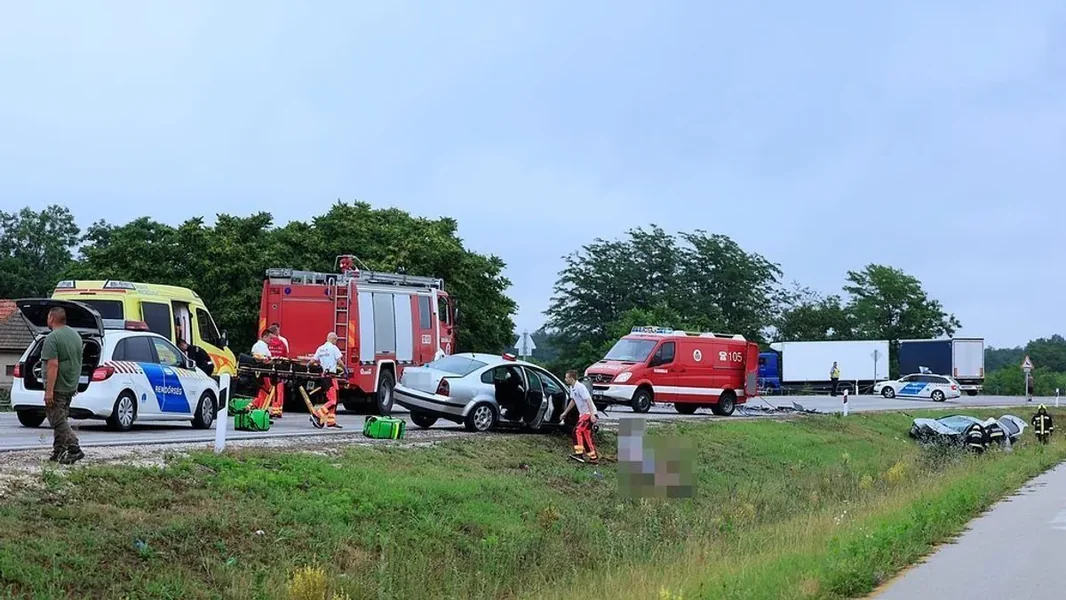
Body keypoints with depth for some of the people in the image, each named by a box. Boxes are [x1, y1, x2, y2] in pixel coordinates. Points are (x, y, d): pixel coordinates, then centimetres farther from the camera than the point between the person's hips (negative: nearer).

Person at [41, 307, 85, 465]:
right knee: (61, 419, 16)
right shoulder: (75, 335, 12)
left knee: (58, 420, -5)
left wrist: (49, 391, -22)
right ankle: (58, 452, 19)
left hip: (58, 387, -9)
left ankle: (74, 449, -15)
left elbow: (53, 365, -23)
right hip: (71, 386, 9)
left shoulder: (53, 338, -16)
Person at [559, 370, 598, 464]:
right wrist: (565, 413, 27)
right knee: (586, 435, 11)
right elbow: (573, 401, 24)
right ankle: (593, 457, 17)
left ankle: (579, 453, -22)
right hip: (583, 414, 10)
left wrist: (592, 415, -31)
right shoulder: (572, 388, 9)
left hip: (589, 413, -10)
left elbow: (588, 401, -25)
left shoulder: (580, 387, -20)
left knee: (578, 431, -19)